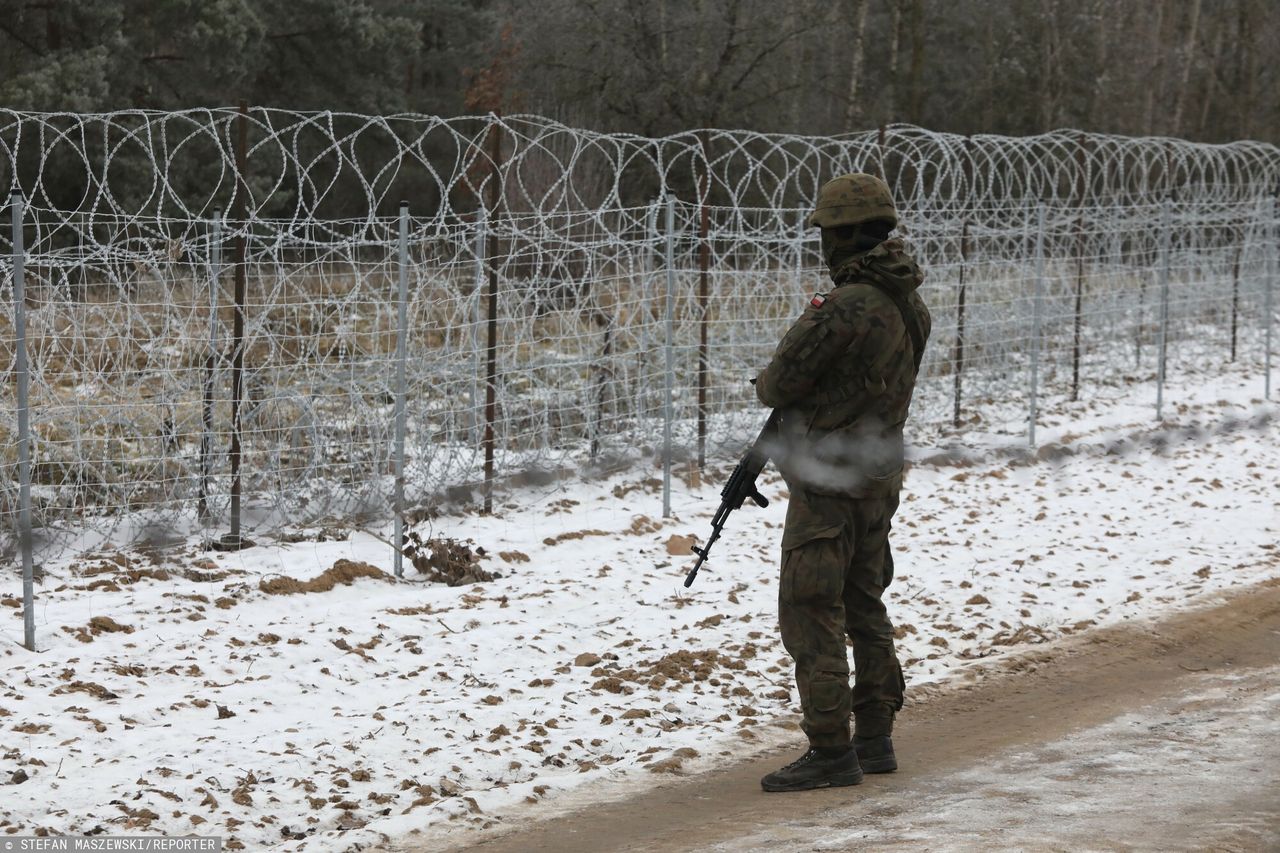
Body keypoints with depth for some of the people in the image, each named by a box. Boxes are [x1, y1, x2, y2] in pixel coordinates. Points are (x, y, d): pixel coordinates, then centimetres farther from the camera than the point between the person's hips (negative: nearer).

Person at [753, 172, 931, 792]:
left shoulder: (847, 308, -22)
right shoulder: (910, 303, 7)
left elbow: (778, 385, -14)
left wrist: (770, 385, 8)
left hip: (828, 481, -9)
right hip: (880, 475, 9)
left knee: (811, 614, -4)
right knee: (865, 607, 18)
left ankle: (830, 752, -3)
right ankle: (875, 739, 23)